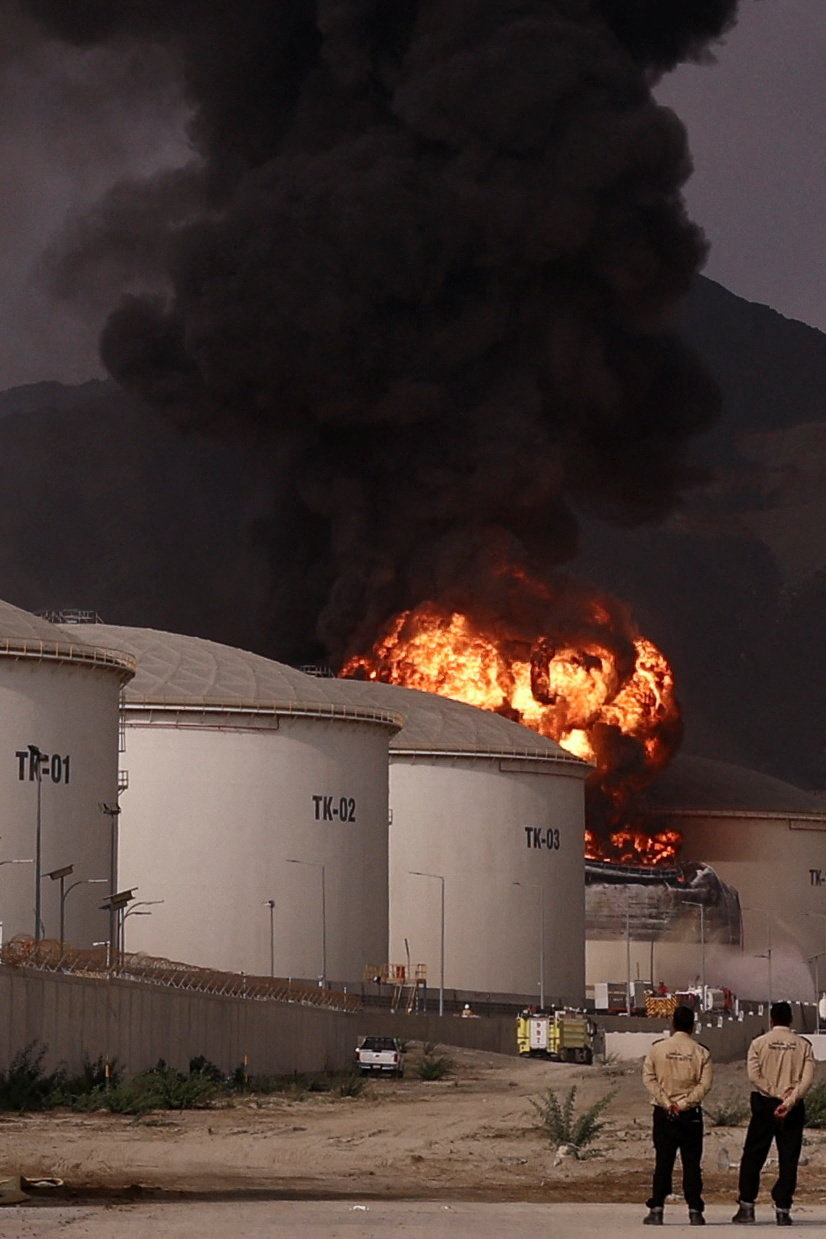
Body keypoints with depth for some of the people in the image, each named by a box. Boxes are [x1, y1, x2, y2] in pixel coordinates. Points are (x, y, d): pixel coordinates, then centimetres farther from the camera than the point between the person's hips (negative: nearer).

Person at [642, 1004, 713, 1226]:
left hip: (663, 1114, 1)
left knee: (663, 1162, 4)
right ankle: (695, 1211, -1)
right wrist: (683, 1104, -9)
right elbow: (704, 1084, -7)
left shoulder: (657, 1048, 1)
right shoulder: (701, 1052, -1)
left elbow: (649, 1078, -4)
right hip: (691, 1114, -1)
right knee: (691, 1162, 3)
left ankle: (656, 1210, 0)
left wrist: (667, 1103, -8)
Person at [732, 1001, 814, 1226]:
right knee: (788, 1159, 3)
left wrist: (776, 1093, -9)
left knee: (753, 1156, 9)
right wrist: (788, 1102, -14)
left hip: (764, 1104, 0)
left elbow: (754, 1075, -10)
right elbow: (808, 1079, -9)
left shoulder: (760, 1043, 0)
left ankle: (746, 1206, 7)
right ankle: (782, 1209, -1)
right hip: (793, 1107, 0)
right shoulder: (803, 1045, 2)